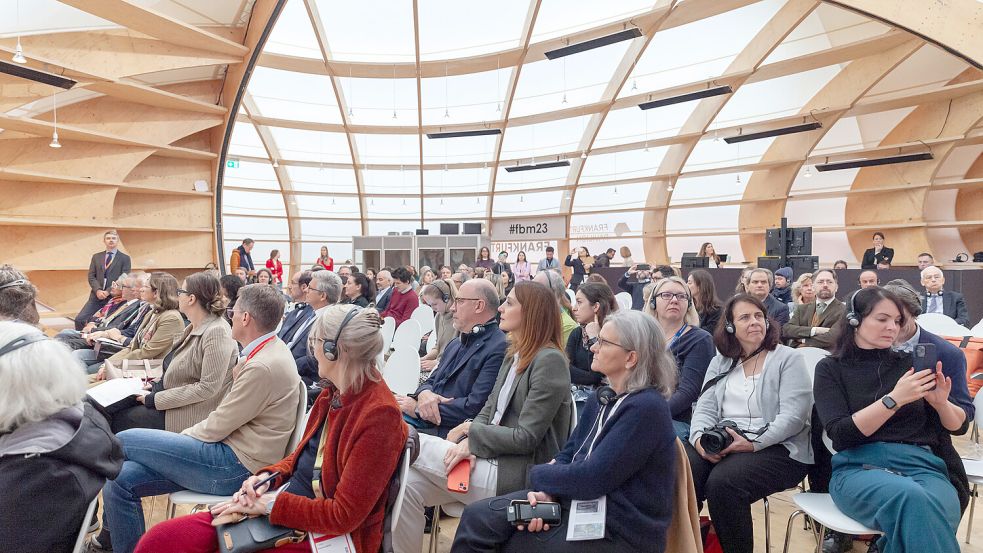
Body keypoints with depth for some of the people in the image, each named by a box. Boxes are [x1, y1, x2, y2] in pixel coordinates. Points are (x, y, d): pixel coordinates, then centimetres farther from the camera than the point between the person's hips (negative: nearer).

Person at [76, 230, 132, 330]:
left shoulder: (125, 258, 4)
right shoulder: (96, 256, 15)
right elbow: (91, 276, 8)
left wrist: (108, 291, -13)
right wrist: (98, 290, -9)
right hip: (96, 296, 4)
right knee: (79, 319, -5)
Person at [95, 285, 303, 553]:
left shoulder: (263, 367, -24)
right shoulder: (266, 351, 8)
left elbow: (218, 427, -15)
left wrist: (183, 437, 2)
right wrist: (187, 435, 9)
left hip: (235, 467, -9)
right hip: (230, 448, 9)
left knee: (123, 441, 0)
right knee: (121, 479, 2)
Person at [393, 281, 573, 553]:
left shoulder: (549, 360, -15)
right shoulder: (514, 355, 13)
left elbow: (526, 437, -17)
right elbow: (489, 409, 10)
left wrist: (471, 430, -11)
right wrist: (469, 443, -10)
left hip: (516, 474, -7)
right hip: (490, 456, 8)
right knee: (407, 483, -12)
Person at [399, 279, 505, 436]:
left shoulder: (499, 348, -13)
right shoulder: (455, 344, 19)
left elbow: (475, 408, -19)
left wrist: (418, 408, -11)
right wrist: (424, 394, -7)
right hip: (423, 423, 8)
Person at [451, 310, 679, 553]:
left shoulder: (646, 408, -20)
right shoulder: (601, 398, 9)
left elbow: (590, 479, -23)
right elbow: (568, 454, 8)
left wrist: (538, 475, -6)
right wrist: (546, 490, -12)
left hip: (617, 532, -7)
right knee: (476, 517, -8)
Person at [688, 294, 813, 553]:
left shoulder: (788, 359, 1)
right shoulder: (720, 362, 17)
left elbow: (793, 416, -9)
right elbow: (705, 408, 10)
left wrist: (753, 443, -21)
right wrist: (700, 437, -12)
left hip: (776, 447, -4)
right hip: (718, 443, 4)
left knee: (722, 483, -32)